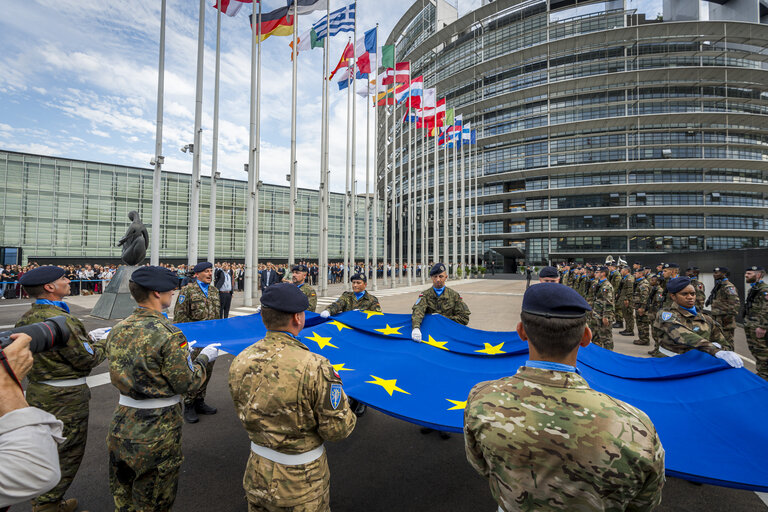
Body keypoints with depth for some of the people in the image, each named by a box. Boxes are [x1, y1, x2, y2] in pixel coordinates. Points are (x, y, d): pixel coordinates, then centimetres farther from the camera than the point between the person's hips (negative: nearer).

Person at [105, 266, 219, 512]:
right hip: (156, 431, -6)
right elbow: (186, 383, -19)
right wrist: (203, 358, -1)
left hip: (121, 425, 7)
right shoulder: (168, 333, -24)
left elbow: (120, 373, 10)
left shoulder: (117, 330, -1)